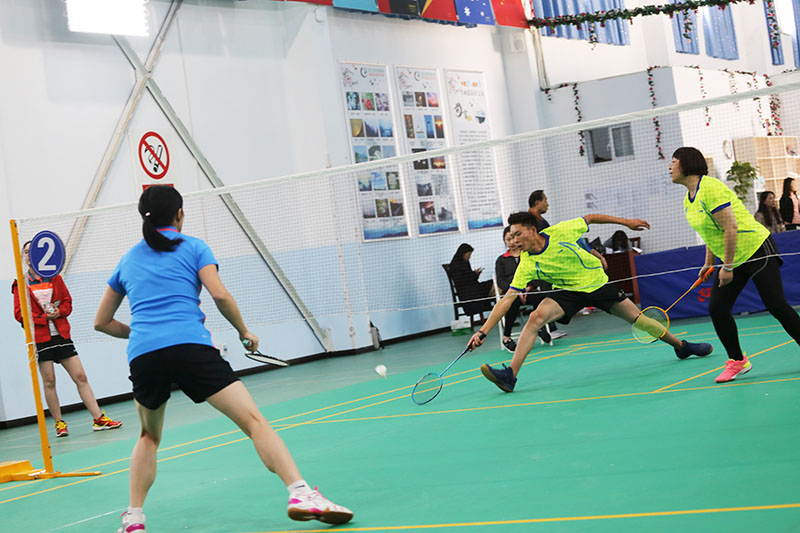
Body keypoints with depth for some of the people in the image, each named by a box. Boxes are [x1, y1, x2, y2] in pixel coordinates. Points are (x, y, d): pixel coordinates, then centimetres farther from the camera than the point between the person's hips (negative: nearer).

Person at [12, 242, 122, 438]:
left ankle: (99, 419, 0)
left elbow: (68, 302, 11)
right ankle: (59, 423, 12)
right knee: (49, 381, 0)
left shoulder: (54, 278, 9)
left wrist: (58, 312, -11)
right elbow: (19, 313, -1)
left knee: (81, 377, -1)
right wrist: (43, 317, -13)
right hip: (40, 338, -2)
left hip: (61, 335, 2)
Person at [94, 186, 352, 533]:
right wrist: (244, 331, 13)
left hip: (142, 357, 4)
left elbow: (102, 322, 29)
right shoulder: (193, 247, 14)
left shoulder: (128, 260, 25)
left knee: (148, 437, 27)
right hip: (190, 346, -4)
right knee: (254, 421, -6)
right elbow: (219, 295, -1)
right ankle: (301, 494, -22)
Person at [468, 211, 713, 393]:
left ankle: (681, 345, 30)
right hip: (568, 292, 0)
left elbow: (590, 218, -2)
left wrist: (625, 221, 2)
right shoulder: (527, 265, -17)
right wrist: (483, 331, -26)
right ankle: (510, 375, -28)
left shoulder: (560, 232, -20)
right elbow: (507, 299, -19)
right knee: (536, 317, -26)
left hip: (597, 282, 0)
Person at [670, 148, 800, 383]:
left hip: (756, 250, -9)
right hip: (731, 260, 9)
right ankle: (737, 361, 11)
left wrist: (728, 266, -21)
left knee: (776, 305, -10)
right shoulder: (688, 200, 8)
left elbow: (731, 228, -24)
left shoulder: (710, 188, -21)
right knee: (717, 309, -1)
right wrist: (709, 263, 15)